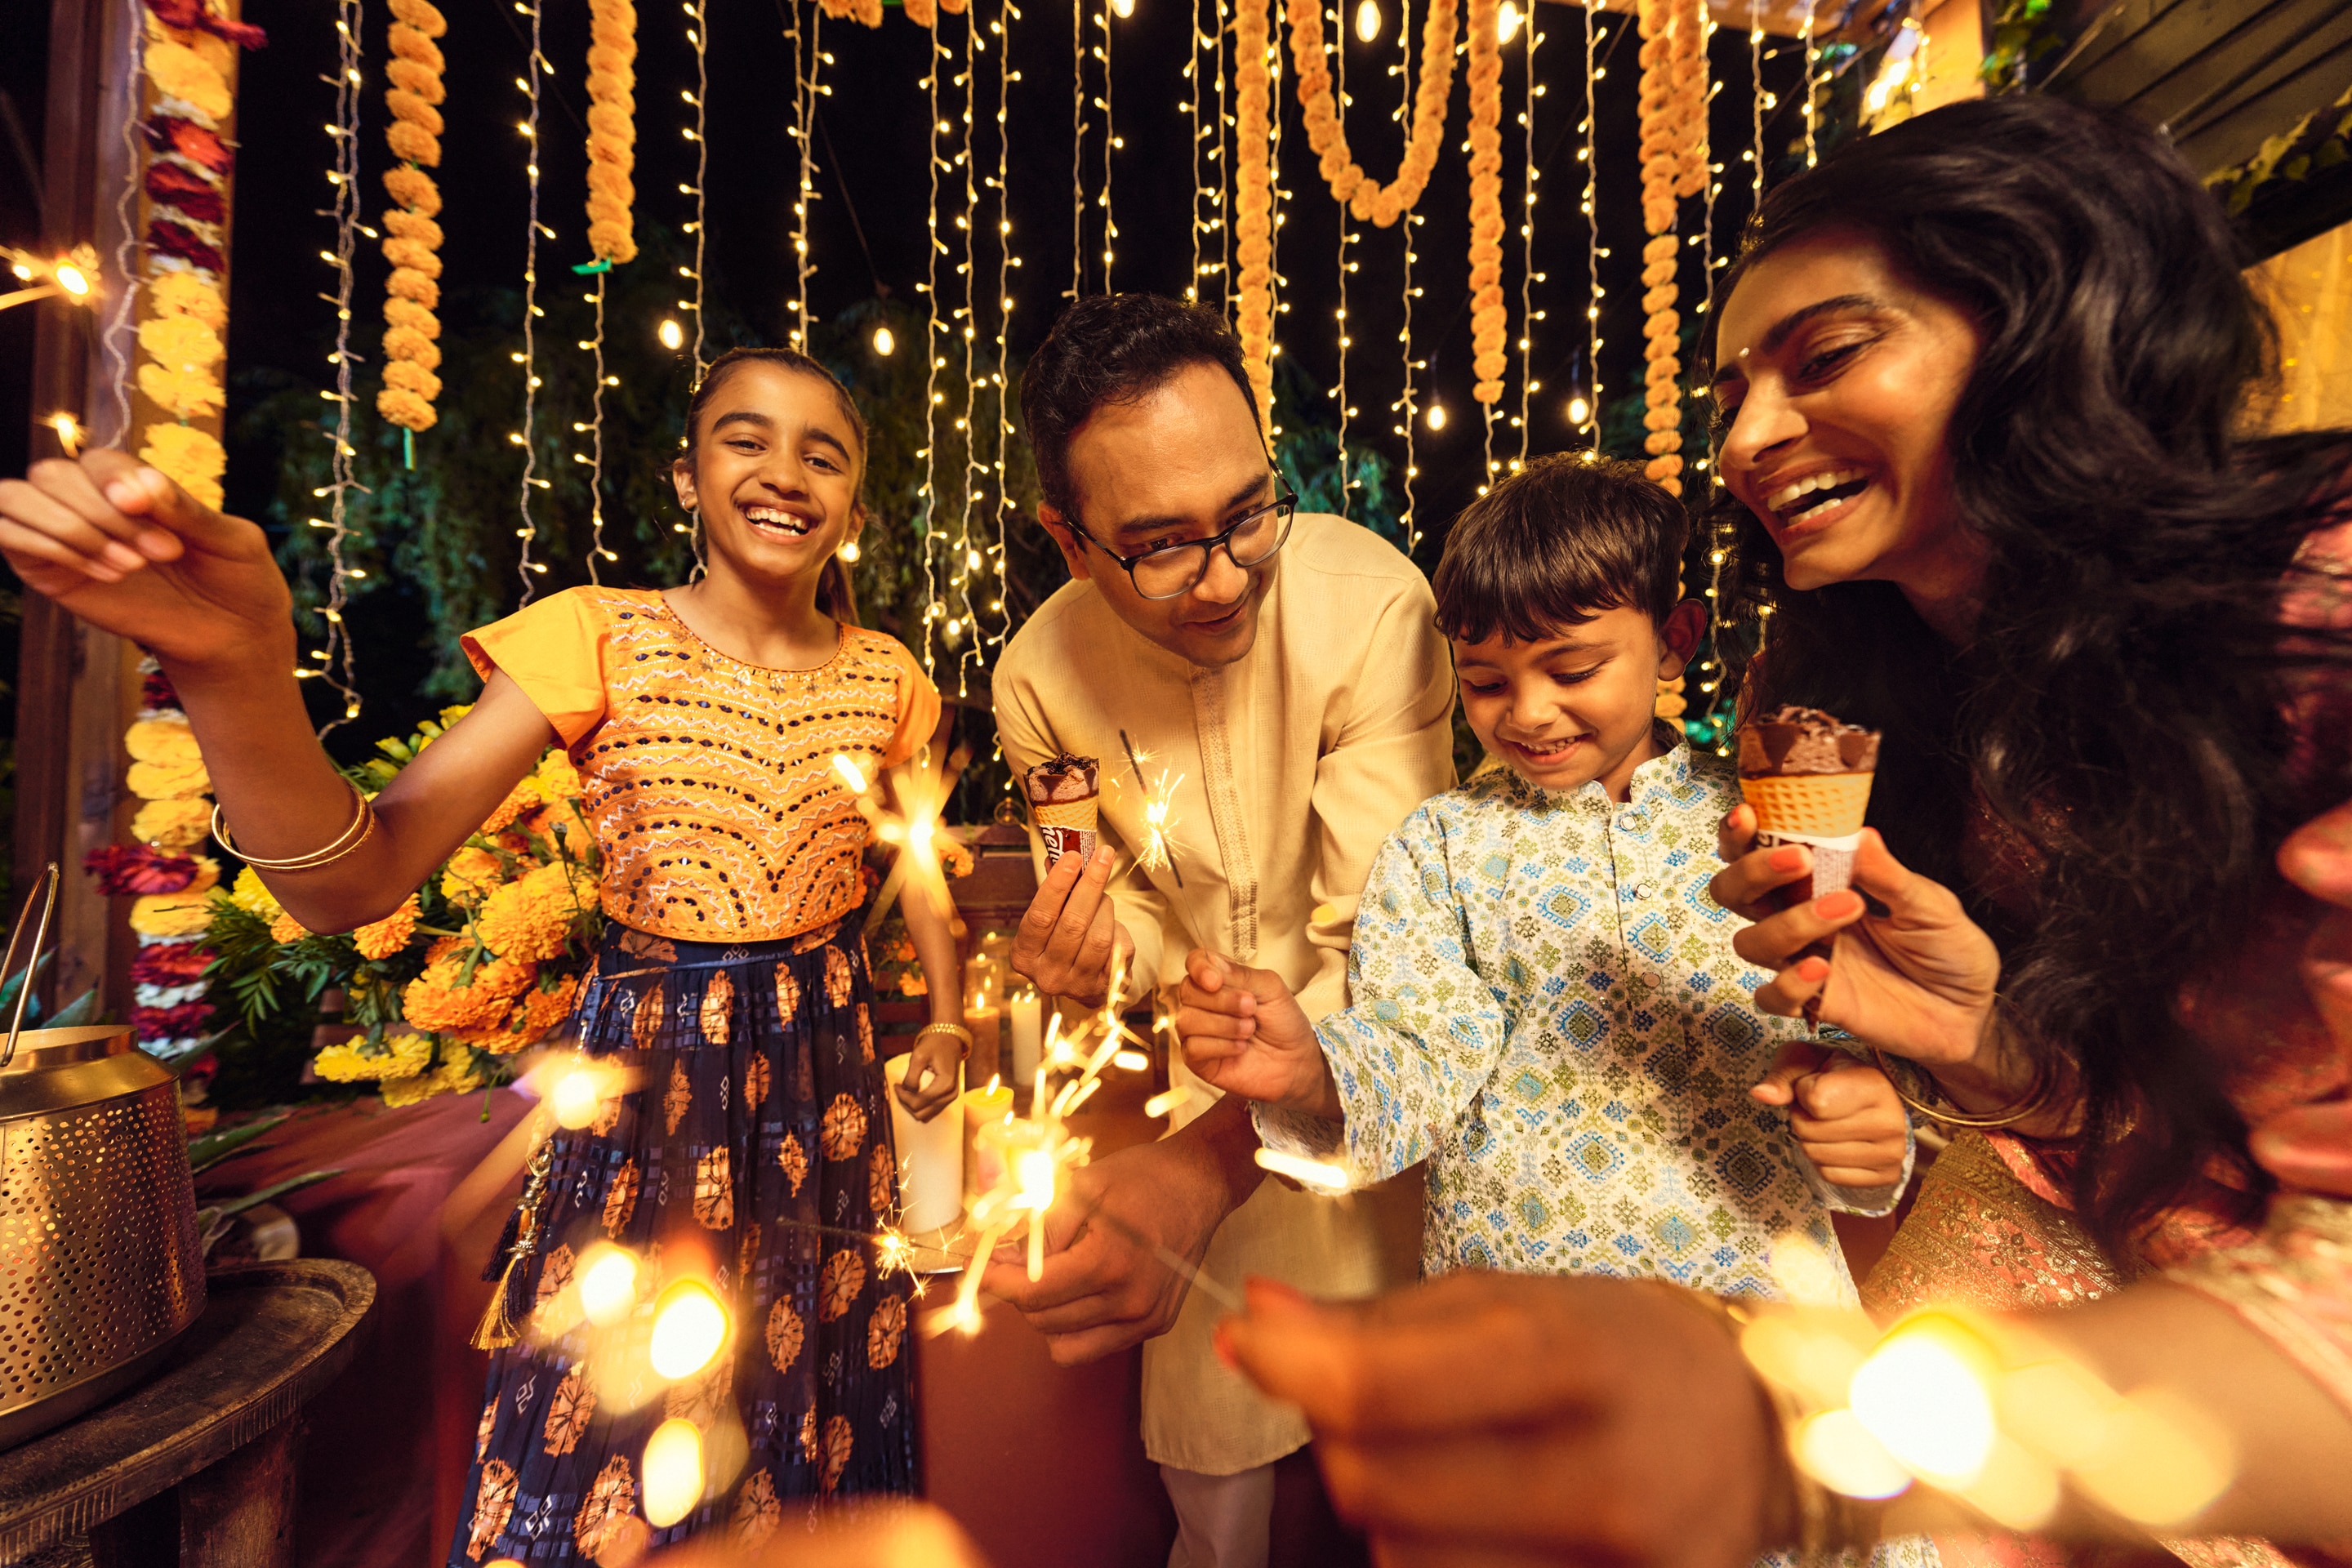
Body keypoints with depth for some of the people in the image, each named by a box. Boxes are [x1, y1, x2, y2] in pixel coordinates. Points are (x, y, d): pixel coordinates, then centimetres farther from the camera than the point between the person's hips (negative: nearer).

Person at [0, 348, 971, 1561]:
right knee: (610, 1416, 13)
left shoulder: (884, 677, -2)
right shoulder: (599, 639, -12)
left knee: (812, 1369, 21)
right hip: (646, 1062, -2)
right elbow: (351, 885, -19)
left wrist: (946, 1013, 5)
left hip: (824, 1065, 3)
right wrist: (237, 673, -34)